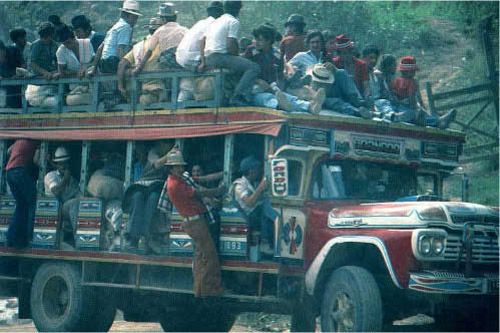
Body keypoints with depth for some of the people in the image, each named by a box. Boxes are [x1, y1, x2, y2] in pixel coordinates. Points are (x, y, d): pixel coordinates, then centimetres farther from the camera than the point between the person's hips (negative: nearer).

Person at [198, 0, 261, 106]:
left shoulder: (215, 22, 23)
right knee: (254, 68, -14)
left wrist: (203, 63, 19)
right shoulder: (233, 22, -3)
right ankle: (238, 97, -26)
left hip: (208, 58, 9)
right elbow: (230, 46, -13)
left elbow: (203, 41, 20)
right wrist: (237, 56, 4)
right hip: (220, 56, -9)